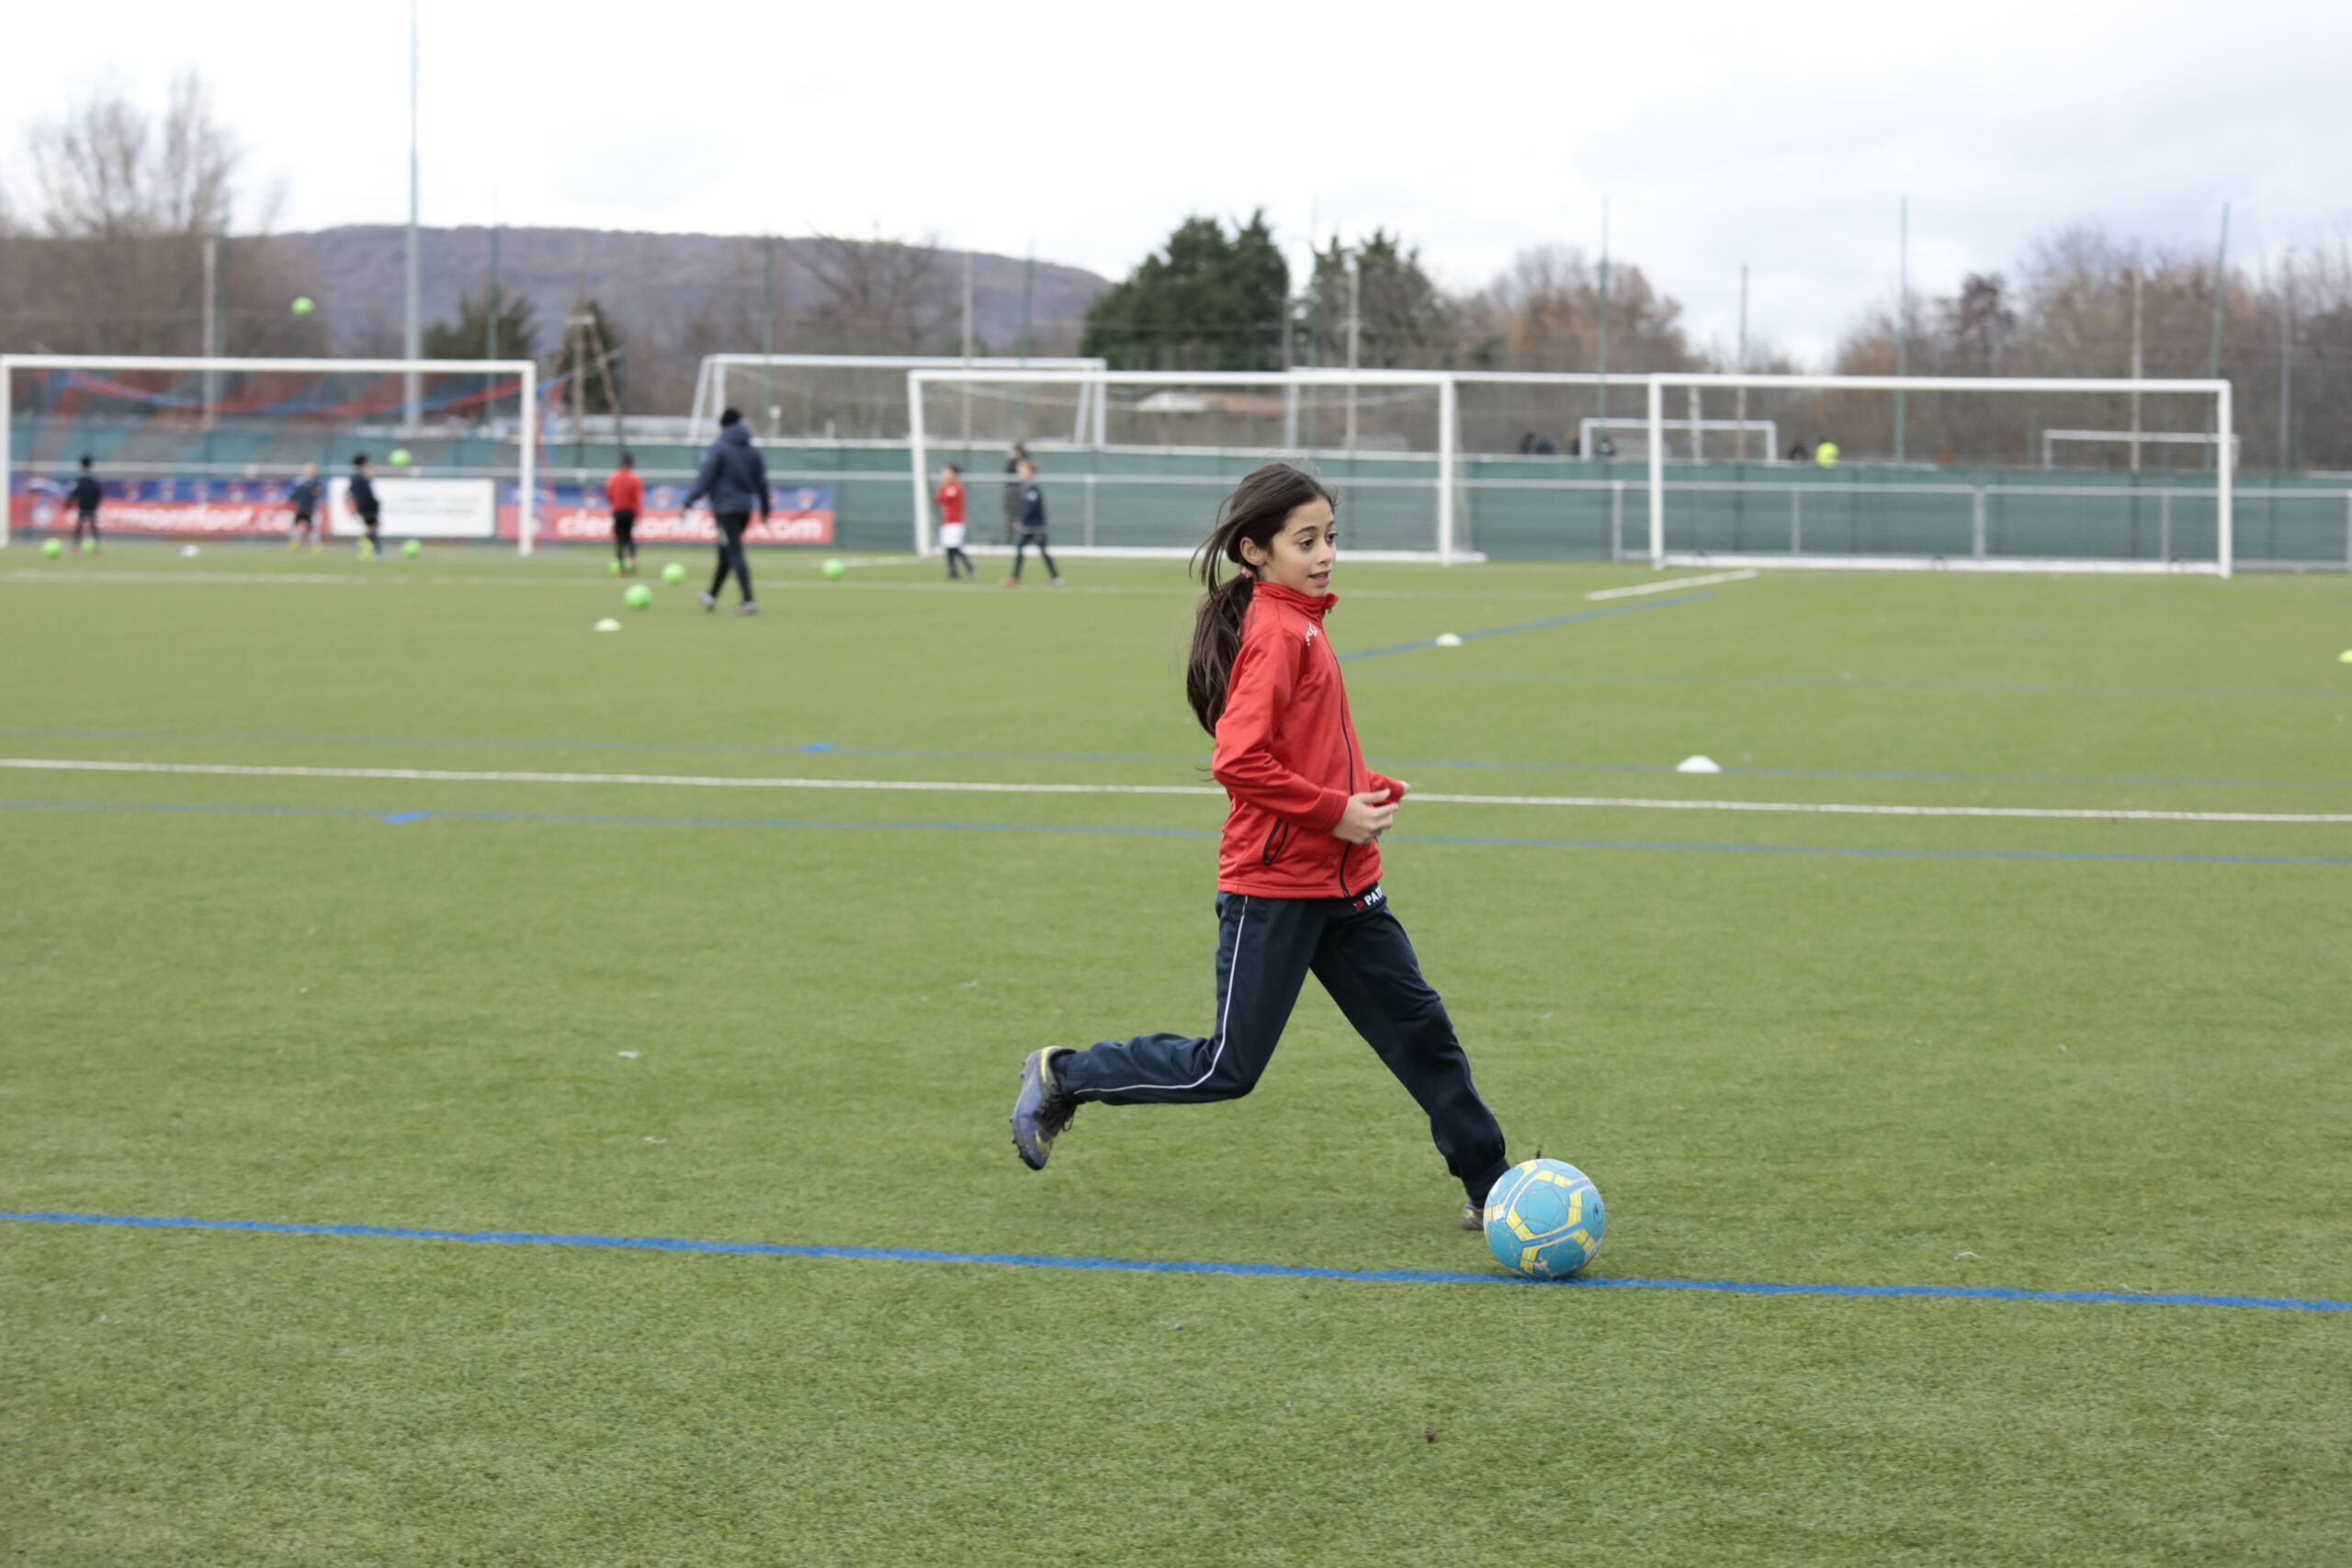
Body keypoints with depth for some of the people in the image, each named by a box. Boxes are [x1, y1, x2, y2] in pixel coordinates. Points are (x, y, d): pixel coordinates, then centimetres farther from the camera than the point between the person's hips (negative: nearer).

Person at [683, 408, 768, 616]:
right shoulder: (752, 450, 12)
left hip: (725, 508, -7)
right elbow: (761, 482, 15)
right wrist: (764, 510, 22)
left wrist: (687, 502, -10)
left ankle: (749, 601, -22)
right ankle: (712, 596, 30)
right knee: (725, 554, 19)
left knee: (734, 554, -11)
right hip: (746, 508, 7)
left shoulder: (718, 448, -7)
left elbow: (705, 479, -13)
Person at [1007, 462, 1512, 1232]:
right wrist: (1335, 810, -19)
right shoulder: (1277, 632, -17)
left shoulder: (1298, 621, 11)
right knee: (1228, 1068, -1)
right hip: (1275, 885, -9)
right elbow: (1238, 761, -26)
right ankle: (1062, 1077, 15)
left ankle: (1490, 1186, 15)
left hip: (1341, 883, 9)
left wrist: (1369, 791, 5)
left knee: (1421, 1029, 8)